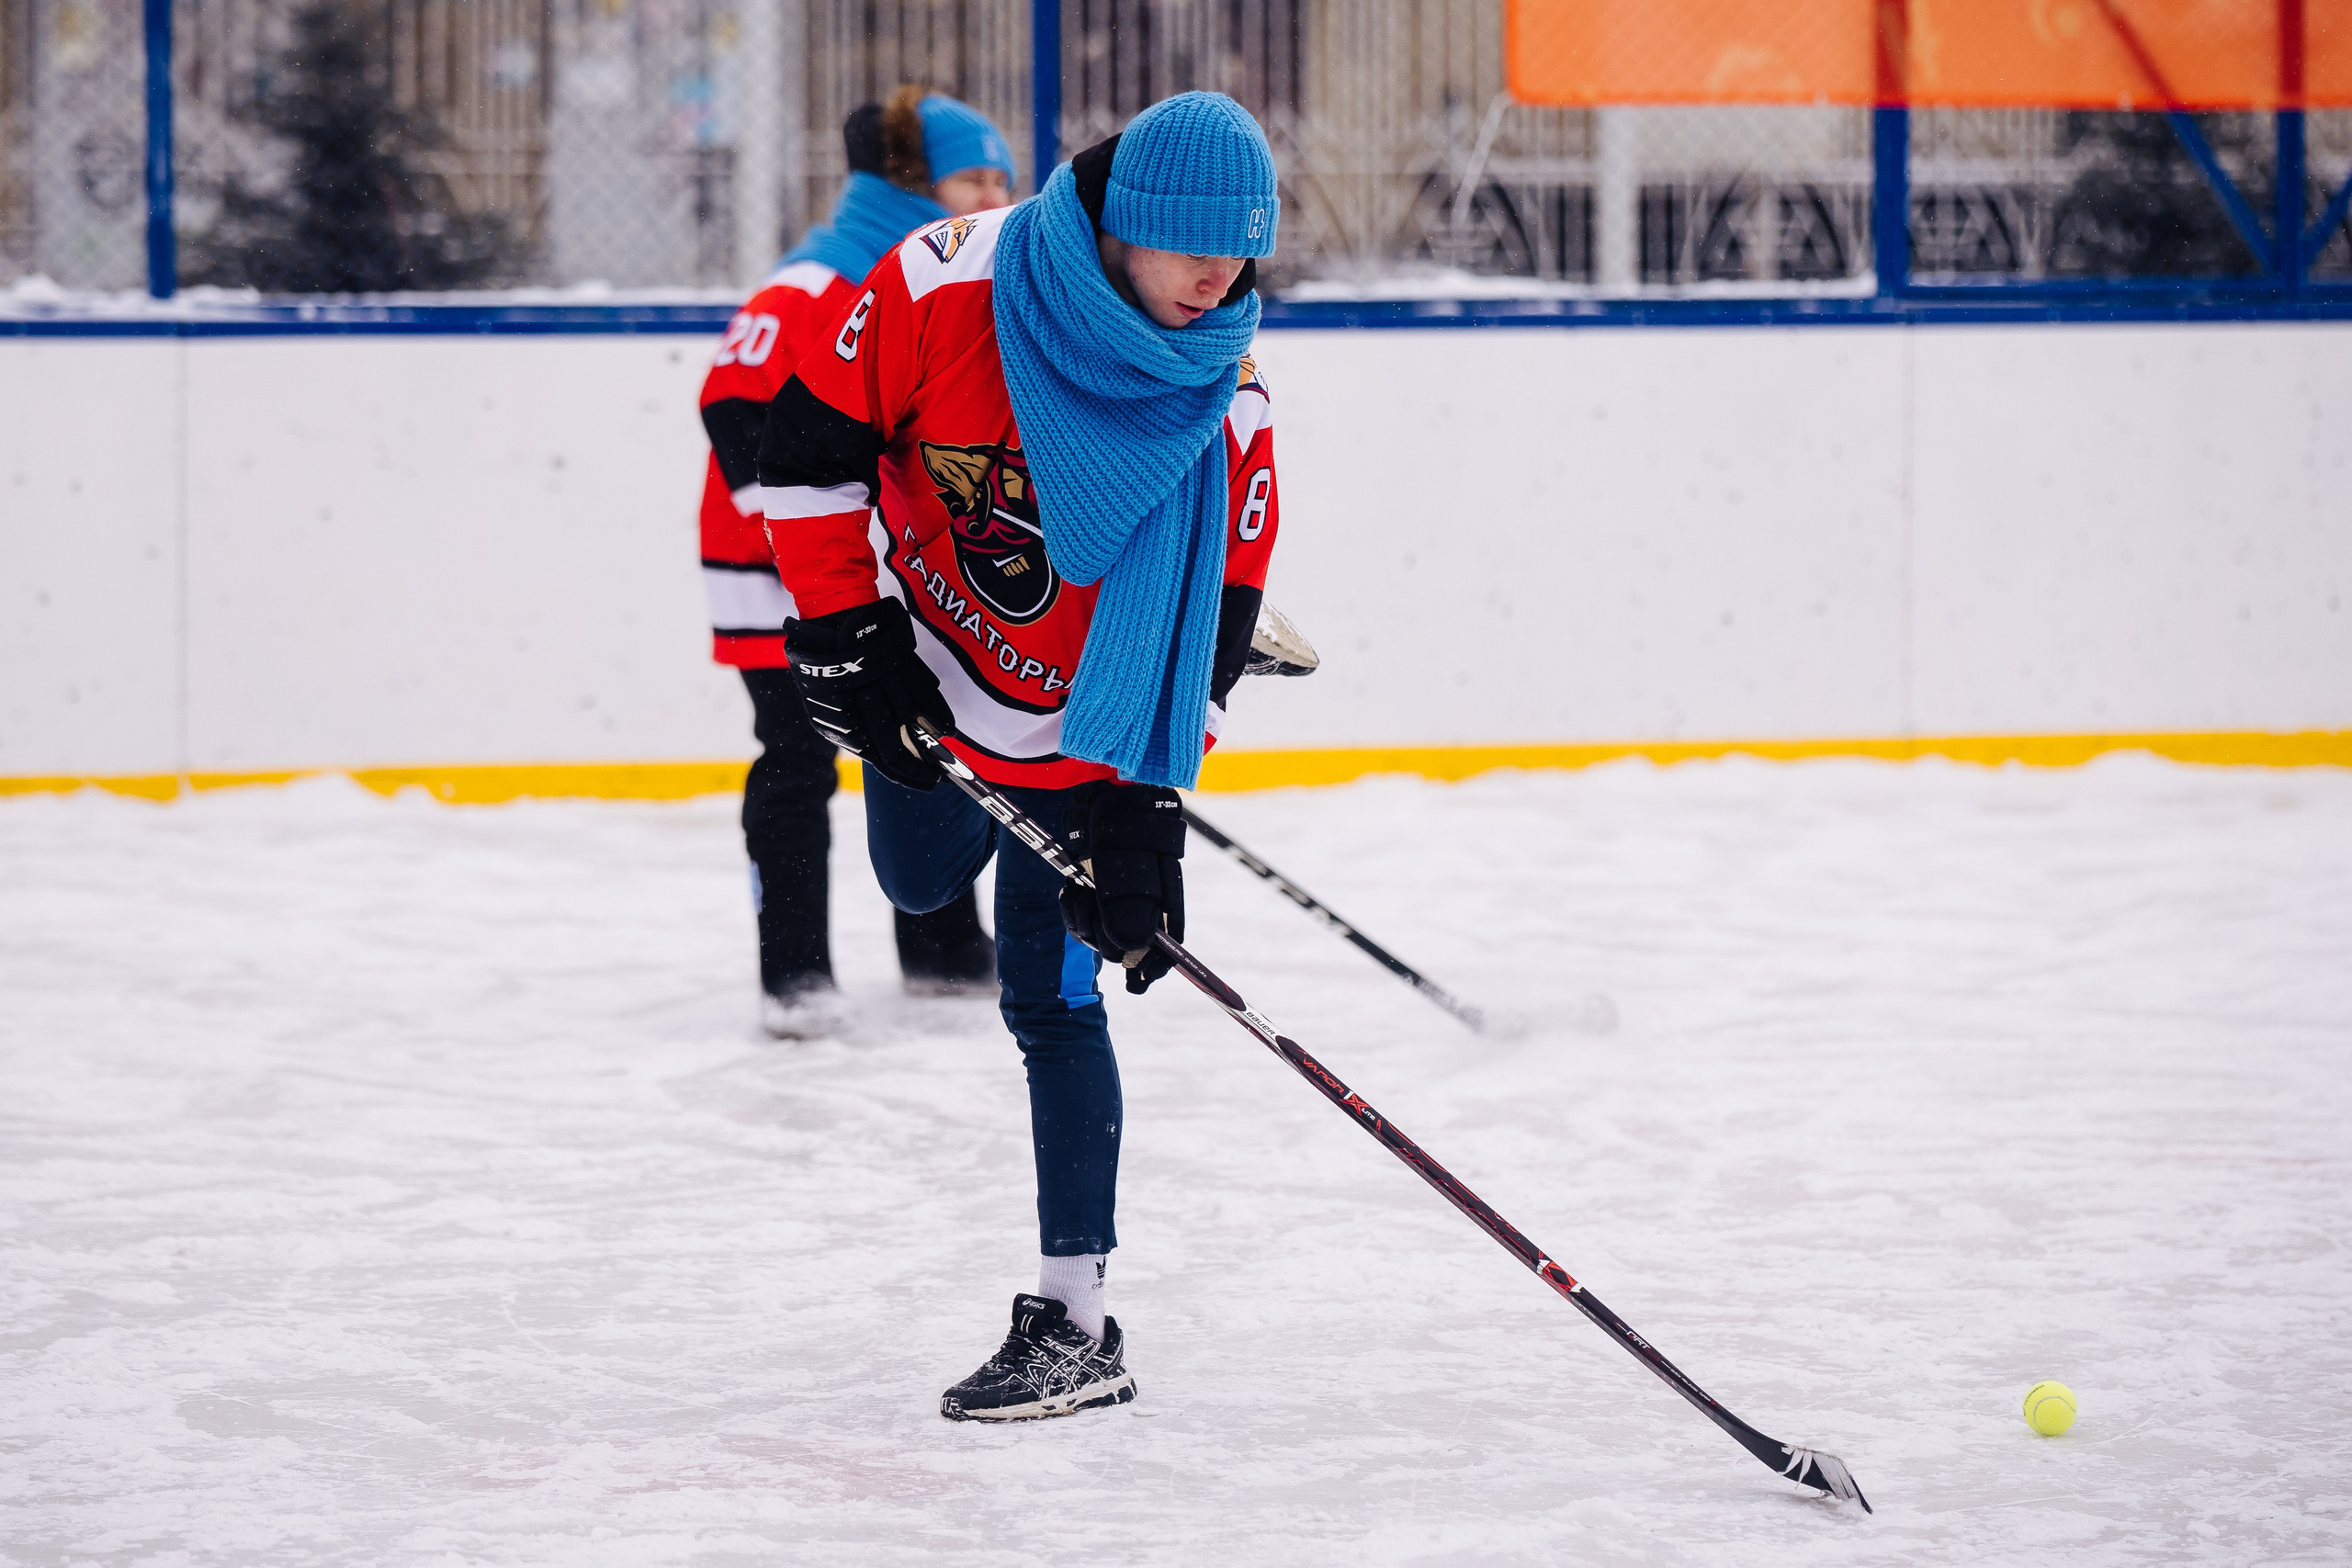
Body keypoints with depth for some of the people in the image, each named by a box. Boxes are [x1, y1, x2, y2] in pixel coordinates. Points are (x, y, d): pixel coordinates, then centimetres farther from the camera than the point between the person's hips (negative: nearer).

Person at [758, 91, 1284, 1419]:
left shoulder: (1225, 409, -21)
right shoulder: (950, 287, -24)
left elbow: (1213, 623, -16)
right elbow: (814, 436, -13)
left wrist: (1144, 807, -23)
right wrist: (842, 625, -15)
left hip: (1075, 725, -2)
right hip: (921, 665, 2)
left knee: (1054, 998, -6)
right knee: (919, 885, 23)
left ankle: (1076, 1322, -4)